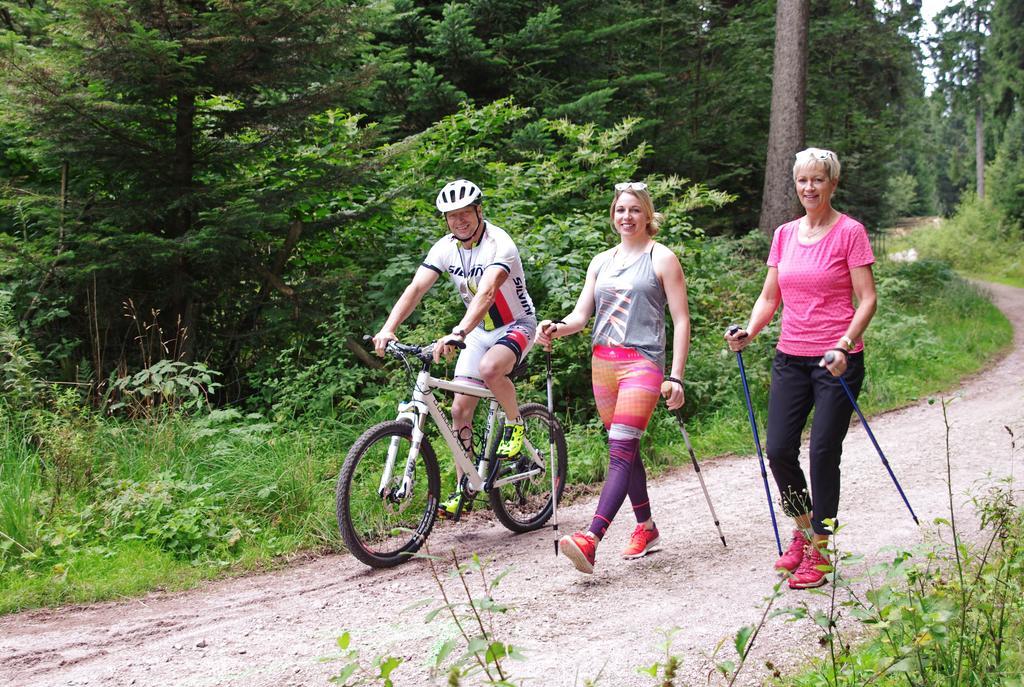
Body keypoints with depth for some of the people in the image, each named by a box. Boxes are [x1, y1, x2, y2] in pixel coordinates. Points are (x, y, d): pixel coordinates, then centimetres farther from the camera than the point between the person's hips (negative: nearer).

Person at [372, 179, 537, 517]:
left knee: (490, 369, -37)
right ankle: (464, 486, 11)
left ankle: (515, 425, -9)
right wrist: (388, 328, -32)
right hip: (480, 331, 6)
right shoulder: (446, 247, -7)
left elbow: (486, 292, -41)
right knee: (460, 408, -1)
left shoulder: (499, 244, -25)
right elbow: (416, 288, -17)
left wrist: (458, 333, -55)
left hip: (516, 326, -6)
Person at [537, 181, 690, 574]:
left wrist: (676, 377, -10)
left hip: (642, 362, -6)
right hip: (602, 362, 7)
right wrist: (558, 329, -11)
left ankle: (591, 540, -29)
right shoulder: (601, 262, 17)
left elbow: (681, 320, -2)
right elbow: (582, 313, 13)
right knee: (625, 452, 13)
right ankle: (646, 528, 28)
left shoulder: (662, 259, 2)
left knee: (621, 452, -17)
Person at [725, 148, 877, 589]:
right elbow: (769, 296, 13)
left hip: (836, 360, -5)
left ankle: (818, 553, 10)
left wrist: (844, 345, -22)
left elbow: (867, 299, -9)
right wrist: (749, 331, -5)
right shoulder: (785, 234, 11)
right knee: (779, 451, 1)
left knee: (823, 453, -3)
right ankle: (803, 531, 25)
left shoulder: (850, 232, -5)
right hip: (790, 358, 5)